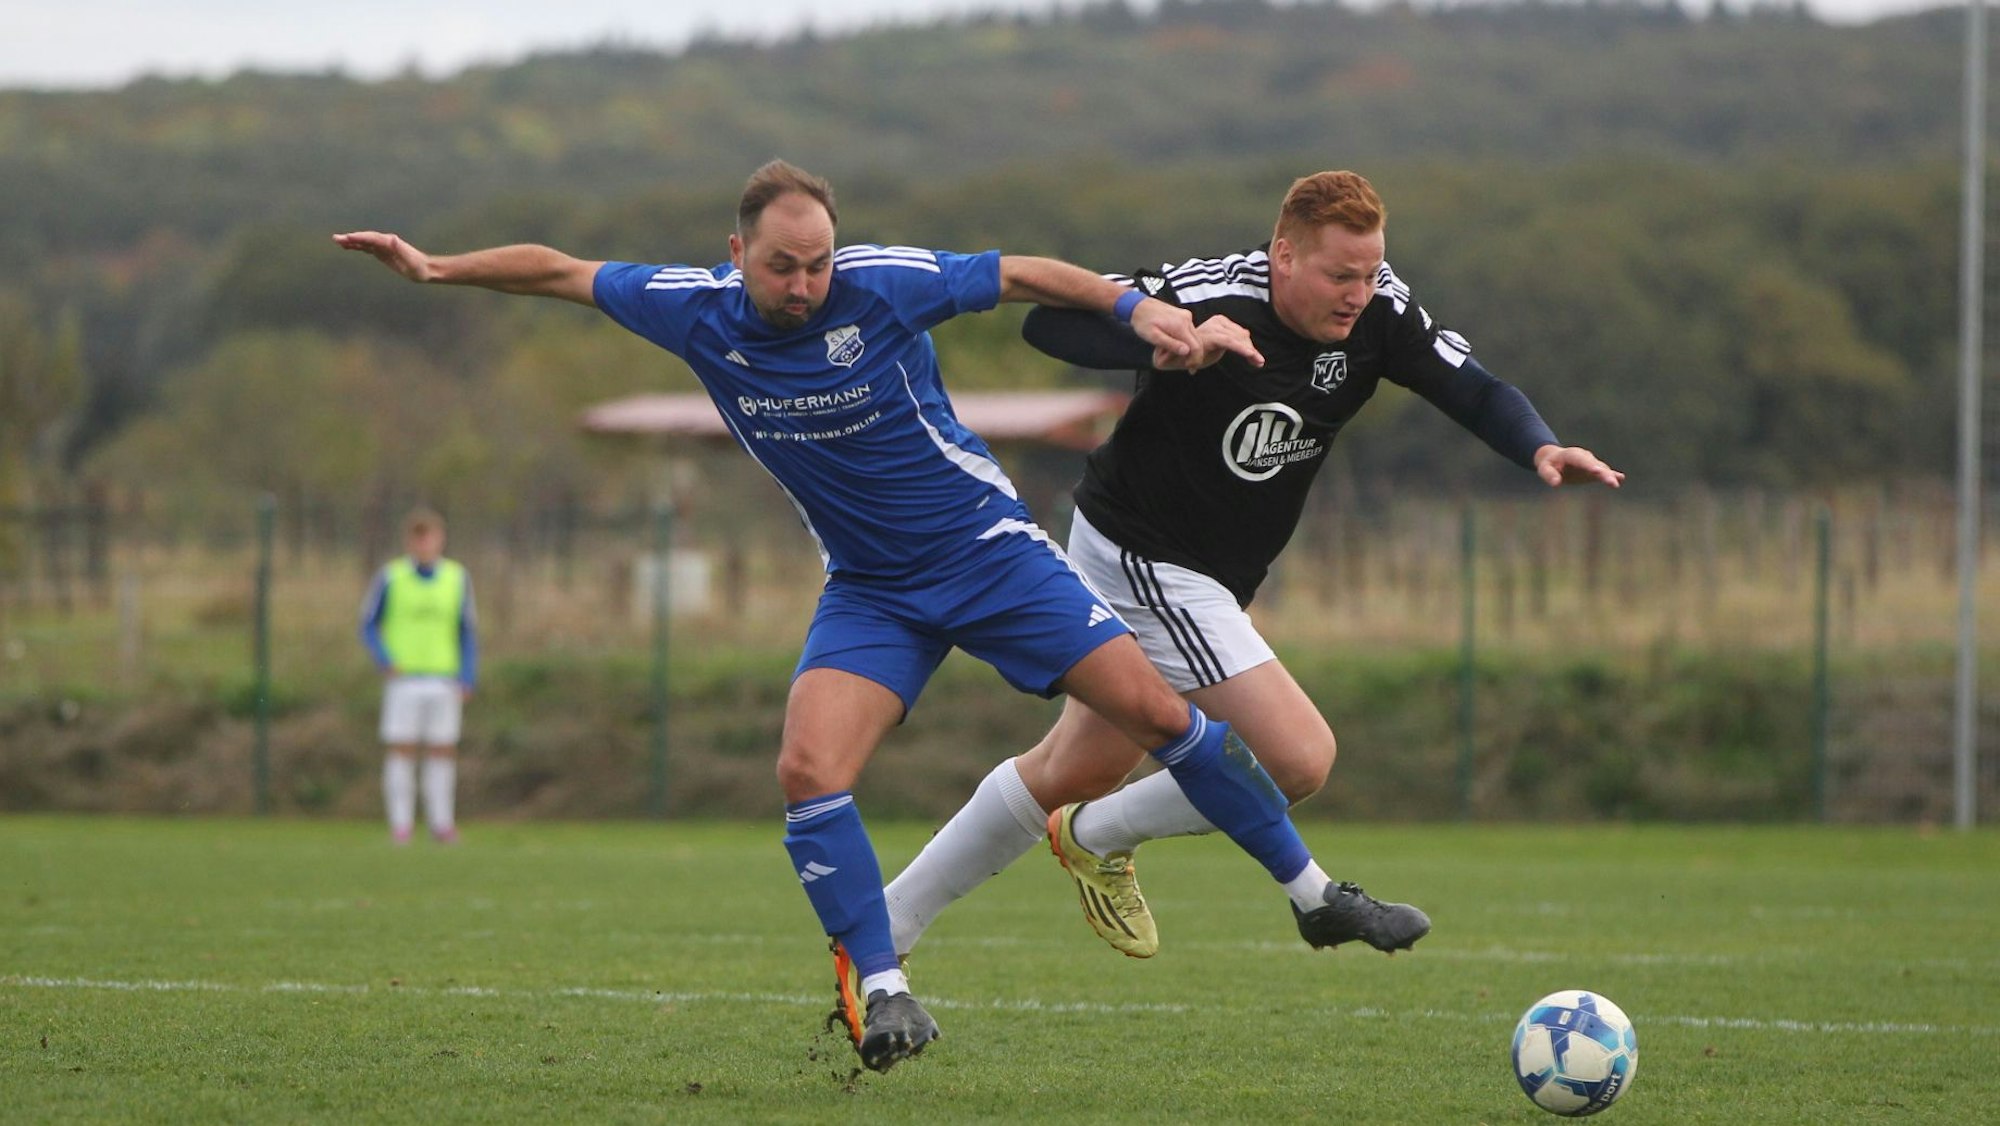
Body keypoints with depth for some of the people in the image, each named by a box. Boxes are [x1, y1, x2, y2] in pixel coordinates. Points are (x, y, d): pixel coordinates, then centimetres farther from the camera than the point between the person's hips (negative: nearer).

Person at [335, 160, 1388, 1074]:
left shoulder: (886, 283, -20)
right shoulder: (698, 309, -12)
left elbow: (1023, 274, -9)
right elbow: (562, 272, 0)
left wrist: (1136, 305, -20)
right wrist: (434, 267, -4)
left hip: (987, 547, -2)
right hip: (868, 589, 2)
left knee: (1156, 709, -8)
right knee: (808, 770, -20)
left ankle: (1308, 887, 10)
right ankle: (880, 988, -8)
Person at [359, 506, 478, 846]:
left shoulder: (457, 578, 5)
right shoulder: (390, 578, -1)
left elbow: (468, 634, 9)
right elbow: (369, 626, 4)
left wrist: (467, 681, 0)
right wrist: (385, 661, -12)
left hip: (444, 681, 2)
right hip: (402, 679, -2)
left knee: (443, 752, 2)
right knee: (401, 751, -4)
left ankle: (441, 822, 9)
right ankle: (400, 826, 0)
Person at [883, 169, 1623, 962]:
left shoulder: (1376, 312, -9)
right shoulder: (1207, 297, -26)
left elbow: (1477, 393, -8)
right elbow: (1048, 322, -29)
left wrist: (1540, 449, -29)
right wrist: (1164, 350, -45)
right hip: (1143, 560, -8)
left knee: (1071, 772, 20)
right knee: (1299, 761, -16)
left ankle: (888, 926, 35)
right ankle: (1098, 840, 6)